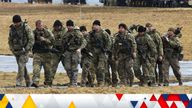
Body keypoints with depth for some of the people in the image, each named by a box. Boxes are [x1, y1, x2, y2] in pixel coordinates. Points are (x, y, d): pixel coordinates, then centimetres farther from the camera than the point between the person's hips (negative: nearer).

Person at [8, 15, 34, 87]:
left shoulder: (26, 28, -11)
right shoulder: (12, 29, 4)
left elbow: (31, 39, -11)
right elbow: (10, 40, 15)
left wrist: (26, 49, -17)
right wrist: (12, 49, 4)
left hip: (24, 50, -5)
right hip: (16, 51, 5)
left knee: (21, 65, -17)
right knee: (23, 67, 11)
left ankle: (19, 82, -21)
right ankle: (28, 82, 23)